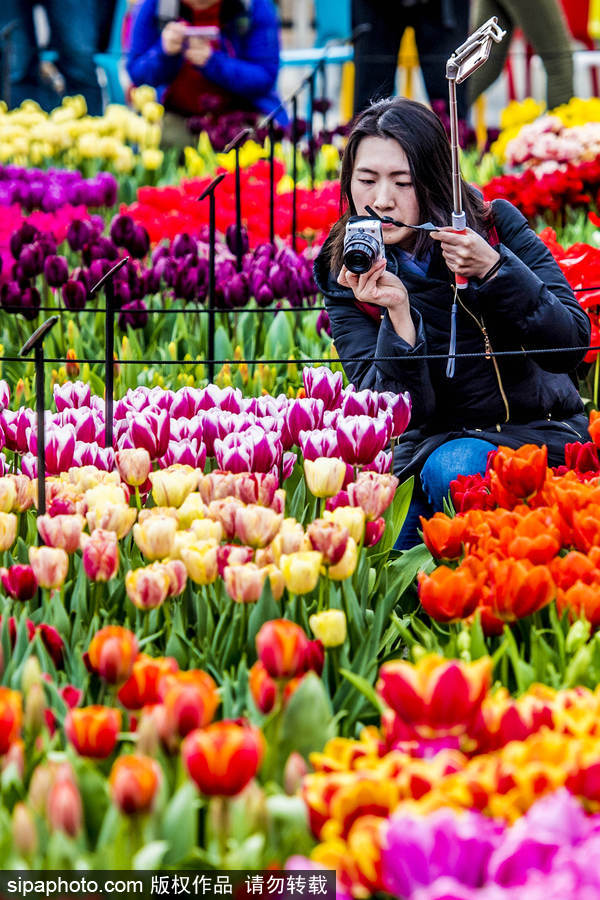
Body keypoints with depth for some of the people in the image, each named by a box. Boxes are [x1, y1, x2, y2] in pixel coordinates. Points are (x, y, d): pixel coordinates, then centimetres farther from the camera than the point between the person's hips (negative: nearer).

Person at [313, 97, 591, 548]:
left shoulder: (497, 227, -4)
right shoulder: (346, 279, -3)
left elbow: (572, 344, -11)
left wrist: (494, 270, -24)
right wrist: (398, 314, -28)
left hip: (543, 433, -1)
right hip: (435, 446, 1)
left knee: (455, 468, -33)